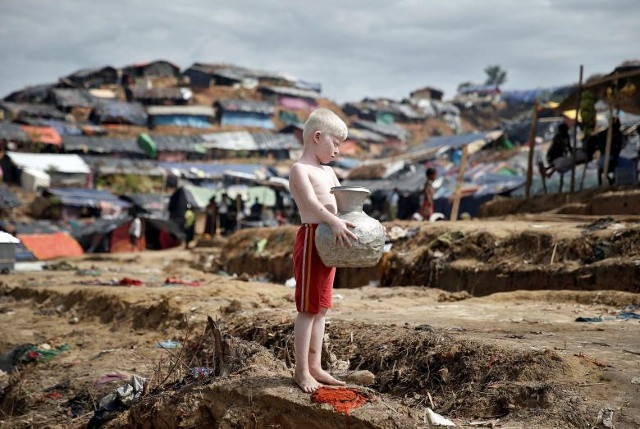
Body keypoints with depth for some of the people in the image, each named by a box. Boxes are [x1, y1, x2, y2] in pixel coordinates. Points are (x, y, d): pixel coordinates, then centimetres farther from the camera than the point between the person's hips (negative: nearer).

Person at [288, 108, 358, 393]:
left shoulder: (329, 172, 19)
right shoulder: (300, 170, -9)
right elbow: (311, 202, -25)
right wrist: (335, 222, -39)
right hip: (311, 238, -9)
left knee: (321, 308, 12)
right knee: (308, 308, -4)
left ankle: (314, 366, 20)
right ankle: (301, 370, 3)